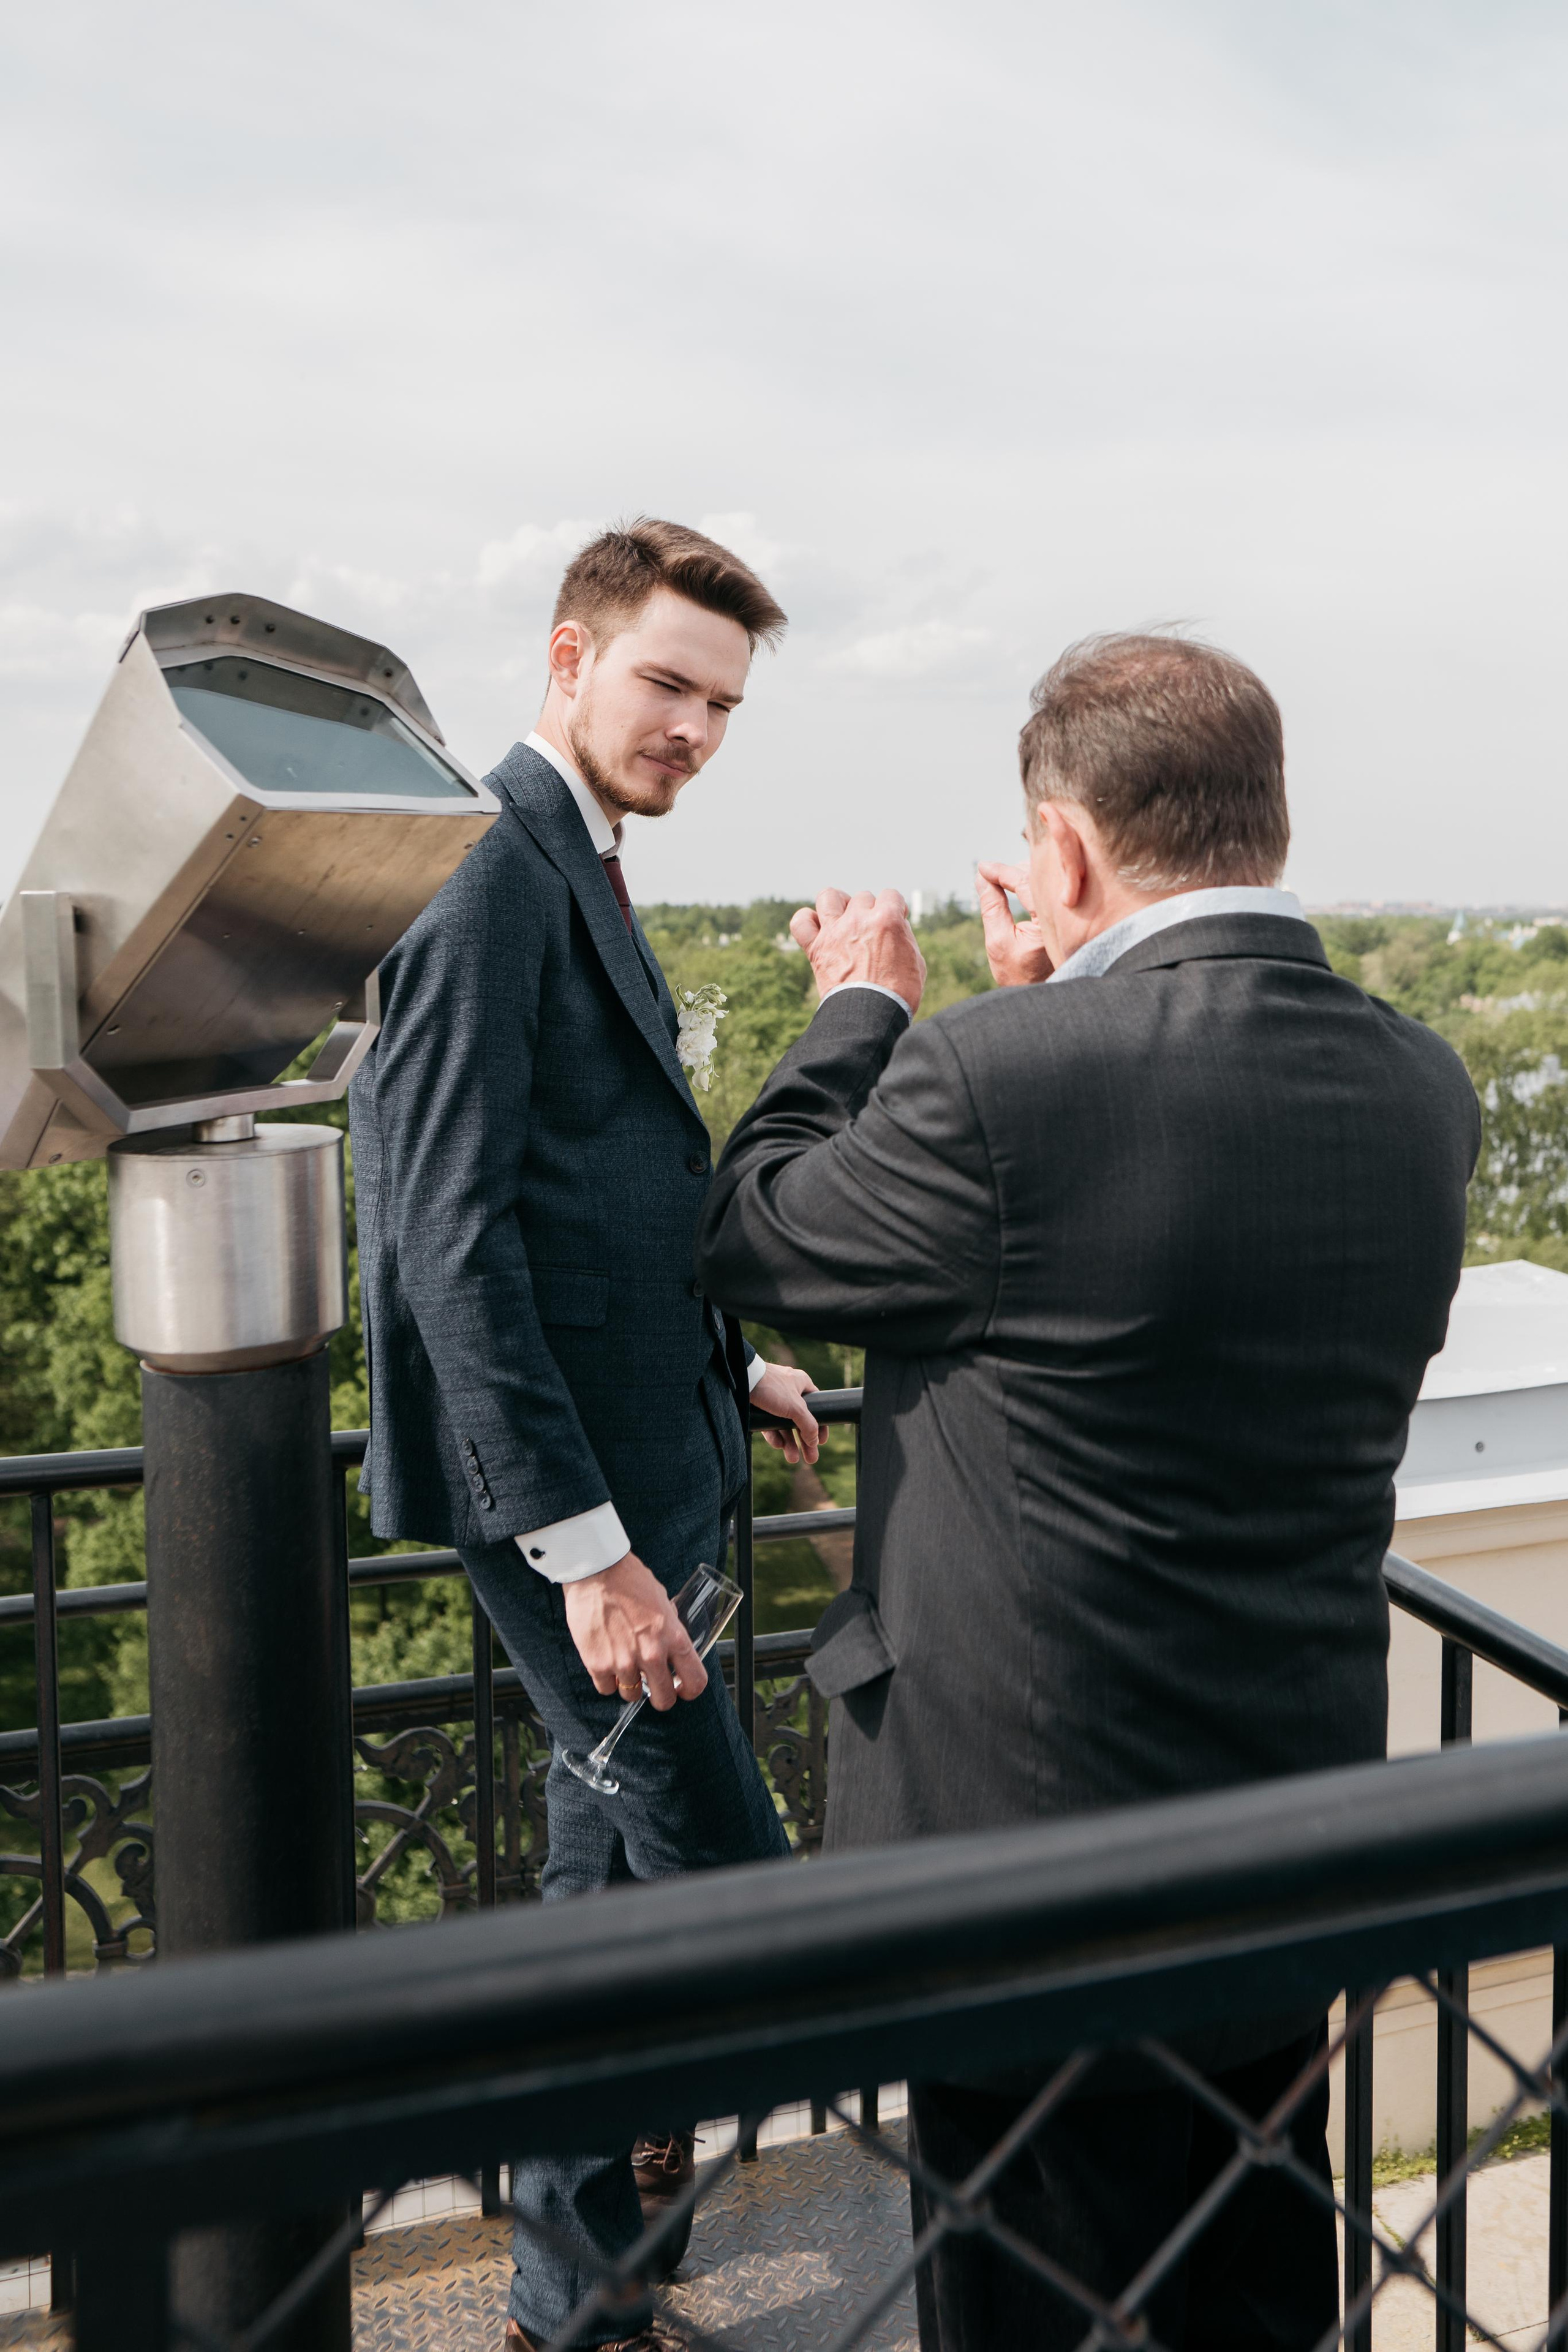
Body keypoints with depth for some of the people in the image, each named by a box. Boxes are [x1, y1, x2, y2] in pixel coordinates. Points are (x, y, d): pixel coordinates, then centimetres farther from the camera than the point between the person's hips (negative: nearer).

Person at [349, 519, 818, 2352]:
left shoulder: (576, 870, 15)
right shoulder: (492, 867, -16)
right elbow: (452, 1230, -23)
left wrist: (725, 1366, 23)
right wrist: (585, 1545, -25)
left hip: (635, 1462, 10)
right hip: (566, 1486, -10)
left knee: (619, 1886, 19)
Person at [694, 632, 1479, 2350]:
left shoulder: (997, 1079, -26)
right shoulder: (1421, 1088, -5)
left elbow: (746, 1240, -9)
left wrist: (861, 1009, 5)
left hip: (1037, 1835, -6)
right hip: (1299, 1830, 6)